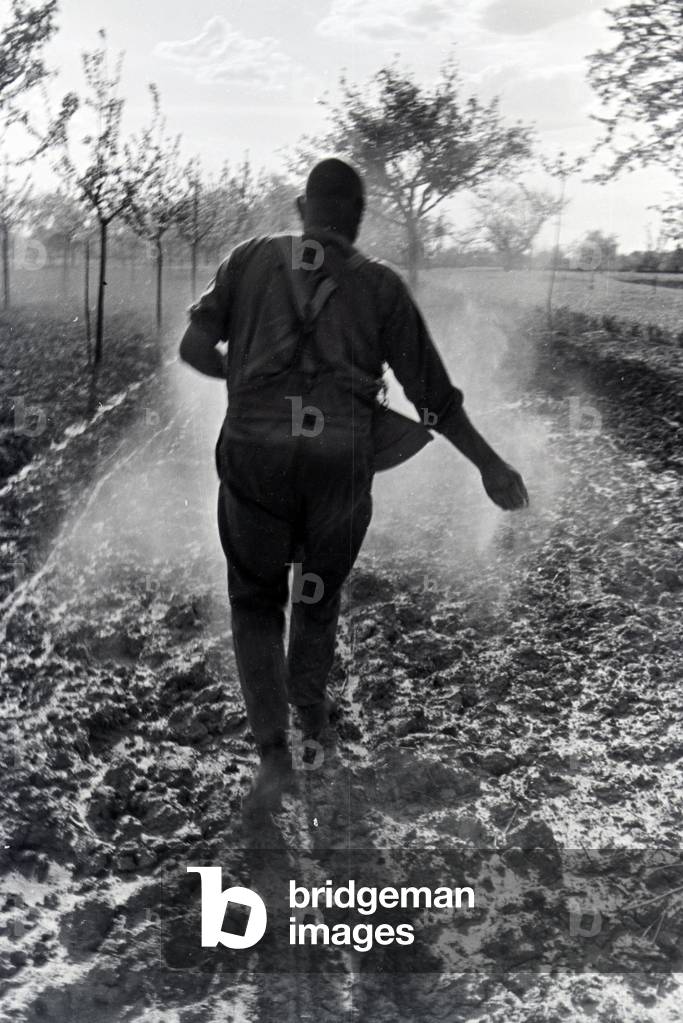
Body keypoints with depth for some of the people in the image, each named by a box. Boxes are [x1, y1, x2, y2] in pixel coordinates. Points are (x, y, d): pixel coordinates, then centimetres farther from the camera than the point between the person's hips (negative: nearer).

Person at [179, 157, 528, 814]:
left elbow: (193, 347, 3)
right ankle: (309, 704, 49)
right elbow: (433, 392, 5)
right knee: (319, 586, 28)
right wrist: (491, 465, 15)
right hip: (341, 463, 1)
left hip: (256, 456, -1)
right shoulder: (381, 284, 9)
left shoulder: (252, 257, 10)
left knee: (254, 600, 19)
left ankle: (272, 749, 6)